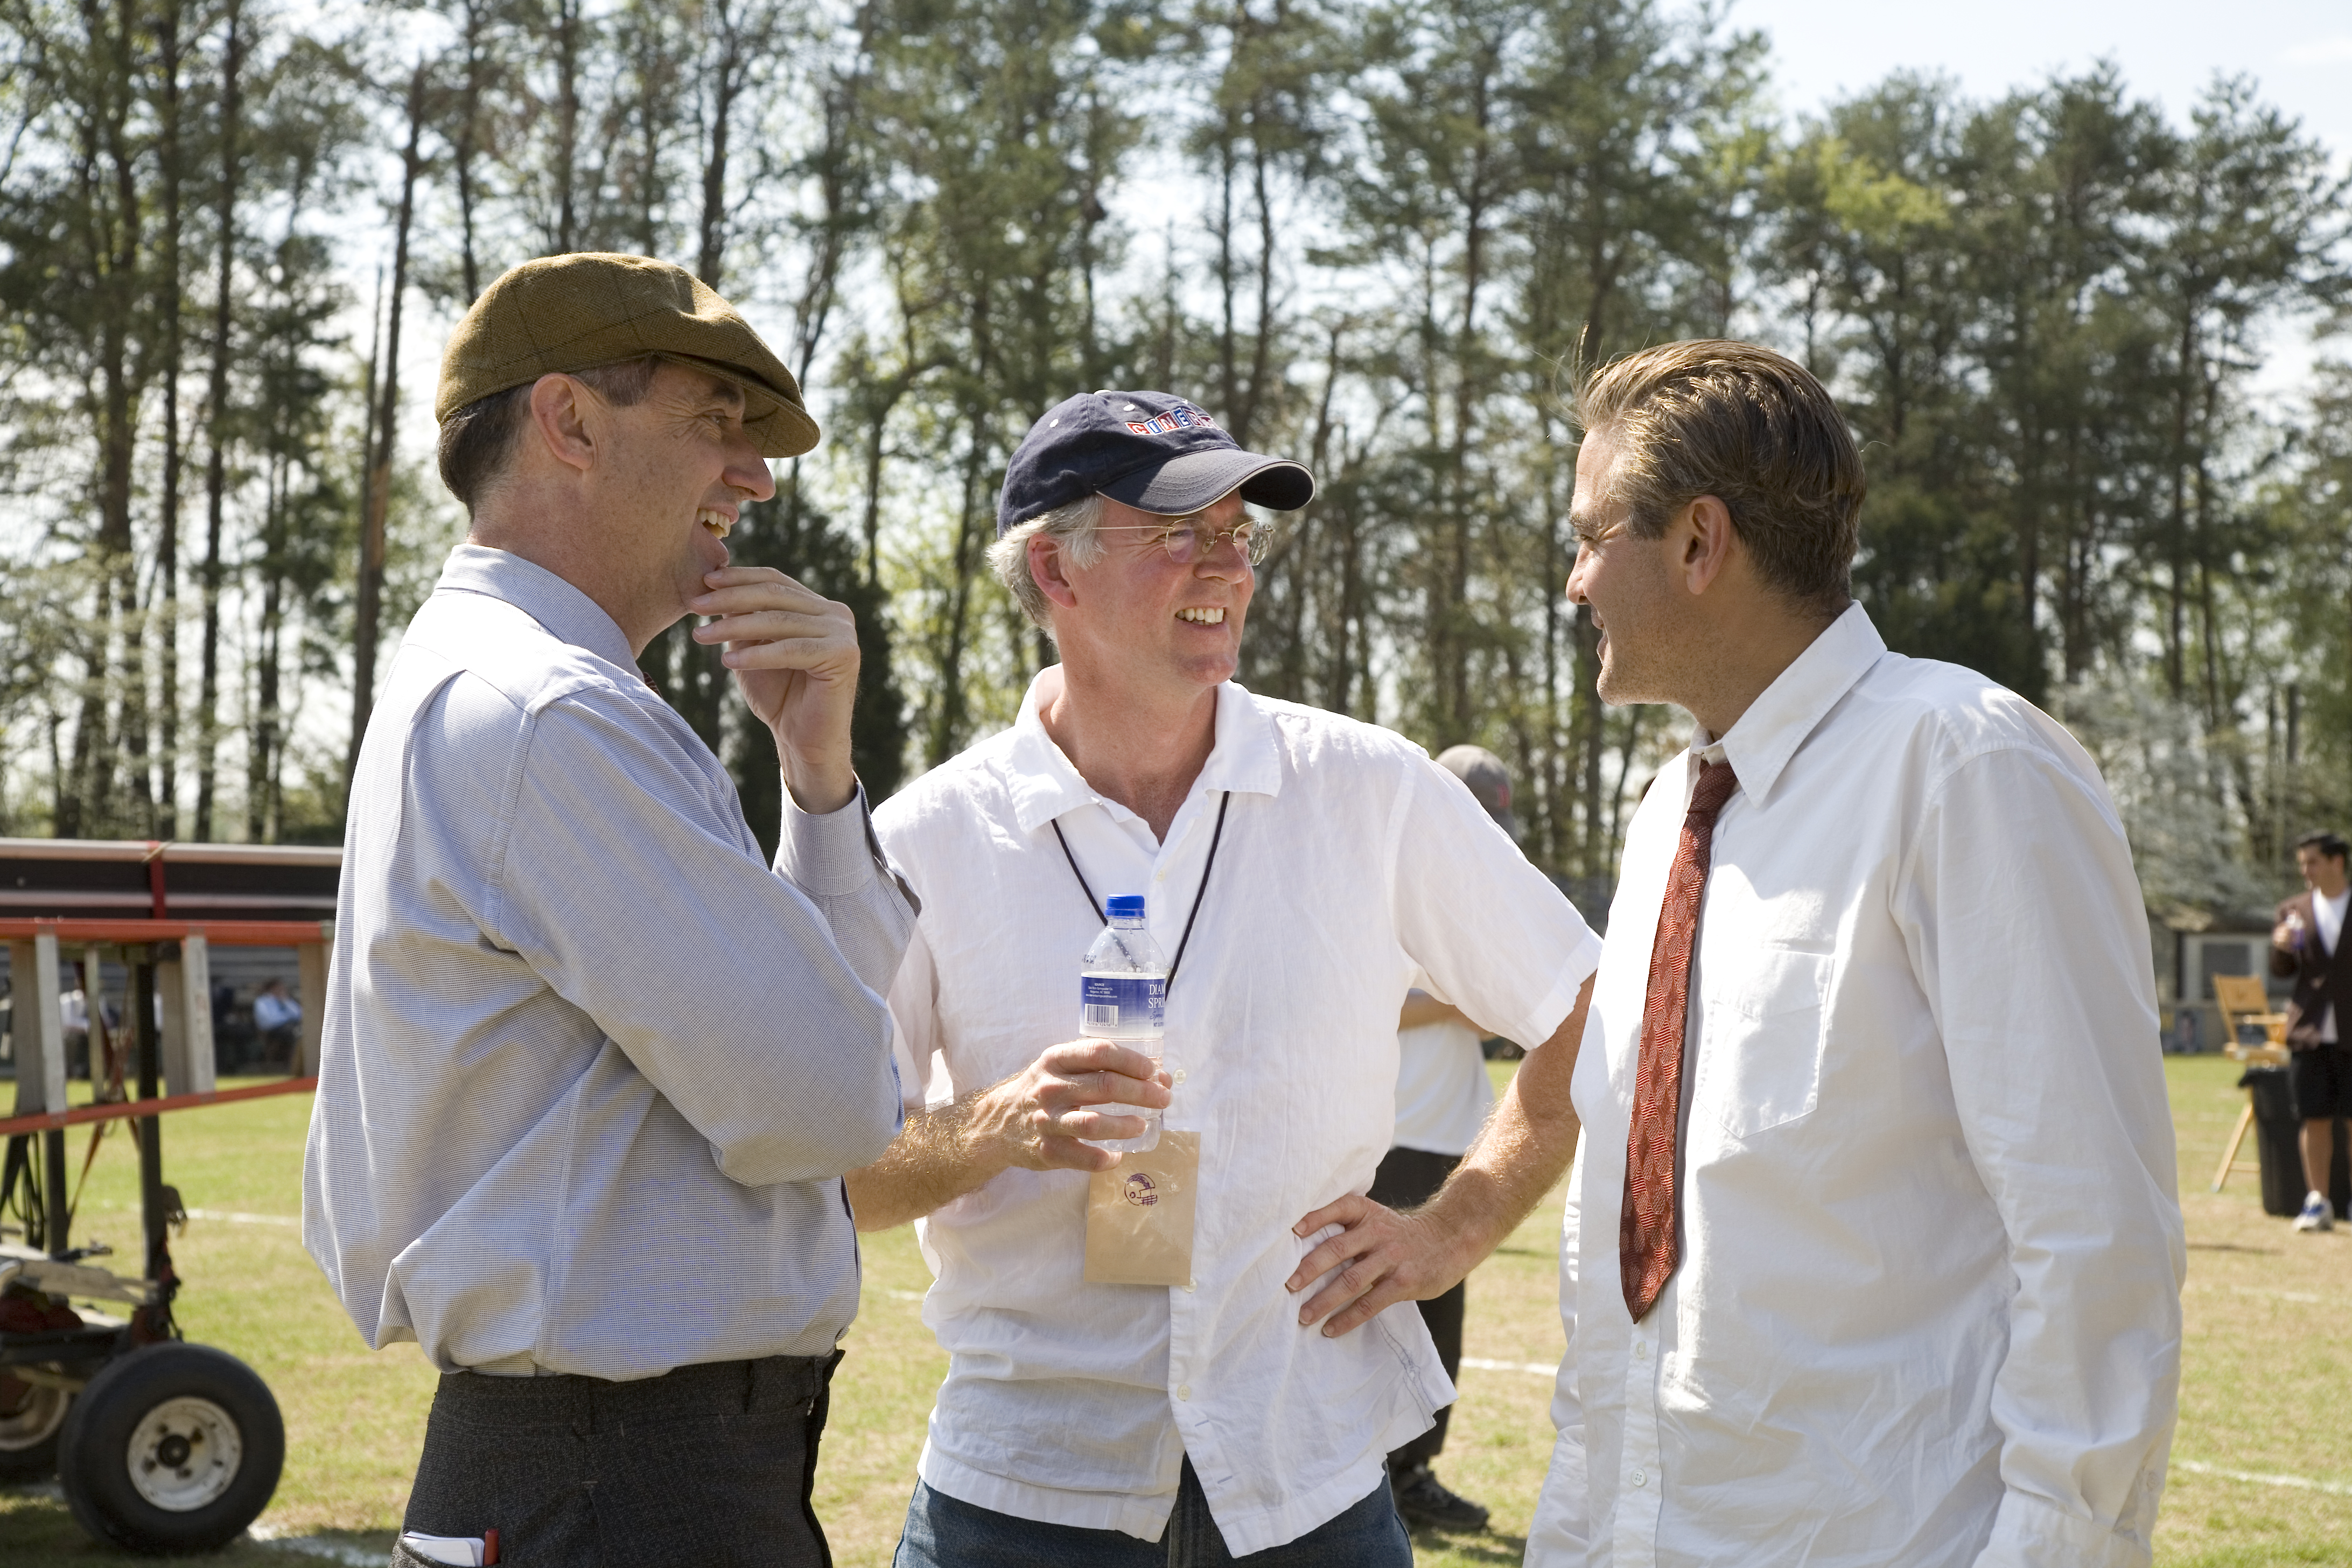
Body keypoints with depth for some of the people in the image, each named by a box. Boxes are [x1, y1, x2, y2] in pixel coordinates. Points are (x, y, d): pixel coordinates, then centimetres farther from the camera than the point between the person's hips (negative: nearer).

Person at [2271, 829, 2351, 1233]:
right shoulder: (2294, 911, 9)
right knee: (2316, 1120, 2)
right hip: (2309, 1032, 2)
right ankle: (2318, 1202, 9)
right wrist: (2281, 947, -10)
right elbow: (2281, 971, 11)